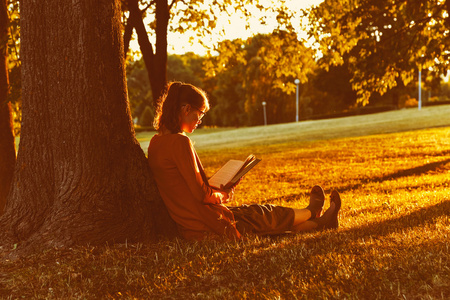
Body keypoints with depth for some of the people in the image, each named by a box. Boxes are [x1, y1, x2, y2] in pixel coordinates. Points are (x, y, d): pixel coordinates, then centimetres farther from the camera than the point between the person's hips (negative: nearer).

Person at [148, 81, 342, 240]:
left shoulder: (156, 142, 7)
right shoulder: (180, 142, -22)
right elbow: (200, 194, -21)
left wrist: (214, 191, 11)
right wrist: (220, 195, 0)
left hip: (186, 227, 9)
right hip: (206, 229, -9)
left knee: (260, 214, 20)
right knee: (263, 214, 14)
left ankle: (317, 222, 33)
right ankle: (310, 213, 41)